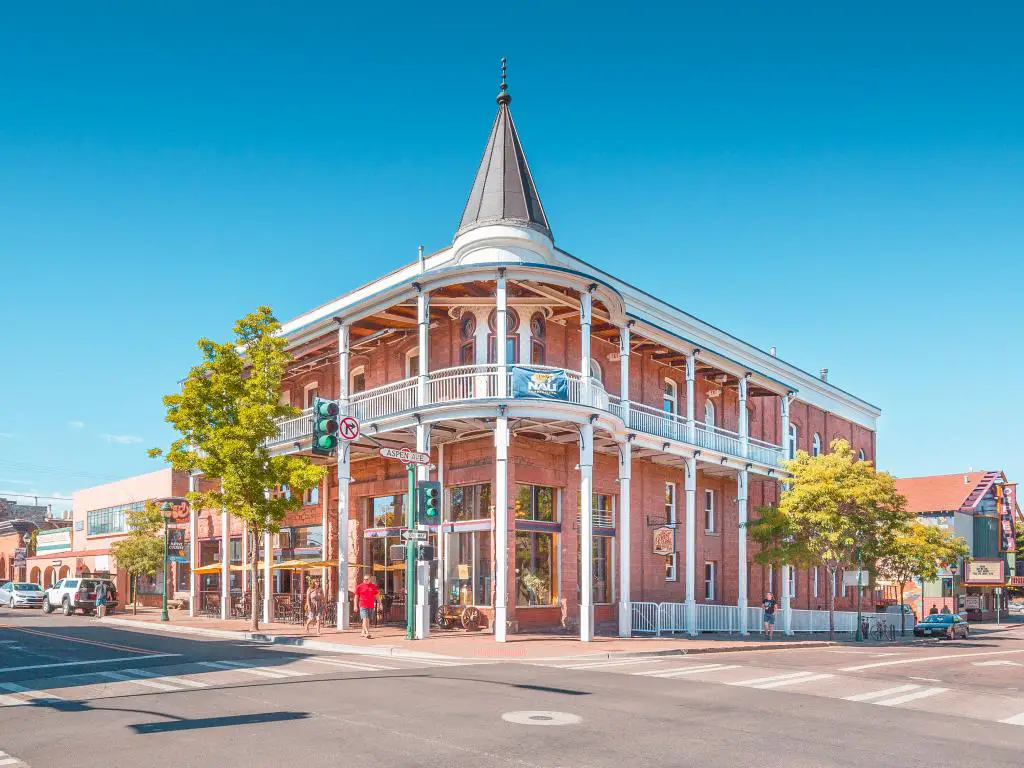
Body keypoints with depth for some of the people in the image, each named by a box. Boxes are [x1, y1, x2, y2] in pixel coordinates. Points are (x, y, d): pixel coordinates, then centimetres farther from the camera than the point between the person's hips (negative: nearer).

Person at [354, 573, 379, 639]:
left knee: (368, 620, 11)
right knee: (365, 619, -14)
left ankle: (363, 632, 25)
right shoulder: (359, 587, 1)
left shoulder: (373, 586, 8)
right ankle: (367, 633, -21)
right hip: (363, 606, -4)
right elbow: (356, 597, 5)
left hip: (371, 606, 4)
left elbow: (376, 596, 14)